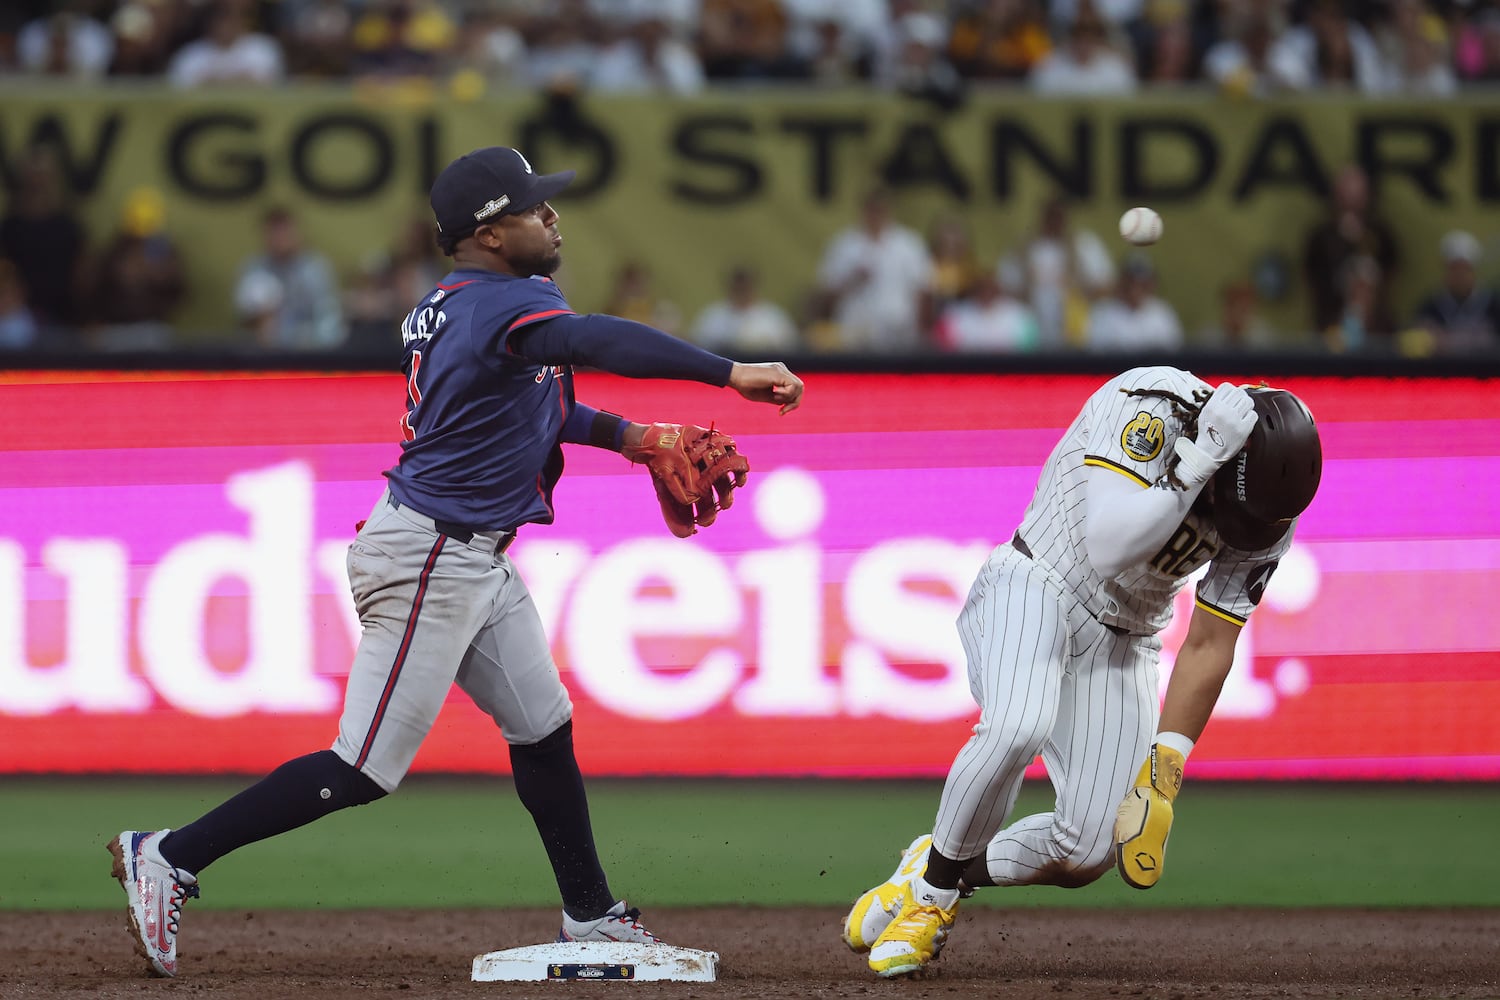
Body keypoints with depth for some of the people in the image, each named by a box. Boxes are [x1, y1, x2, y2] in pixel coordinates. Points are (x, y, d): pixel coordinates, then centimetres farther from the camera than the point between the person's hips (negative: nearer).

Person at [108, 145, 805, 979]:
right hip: (428, 561, -10)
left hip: (476, 562, 10)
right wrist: (730, 373, -43)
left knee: (544, 729, 15)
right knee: (365, 771, -6)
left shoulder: (445, 307, 9)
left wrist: (621, 433, 12)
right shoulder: (508, 305, -20)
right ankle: (171, 857, 0)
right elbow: (595, 342, -38)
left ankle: (591, 917, 24)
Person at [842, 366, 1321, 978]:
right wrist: (1197, 464, -39)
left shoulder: (1266, 513, -10)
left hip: (1122, 645, 5)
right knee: (1018, 725, -37)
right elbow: (1109, 549, -35)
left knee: (1091, 849, -10)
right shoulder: (1149, 406, -25)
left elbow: (1210, 645, -4)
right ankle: (934, 885, -15)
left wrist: (1167, 764, -12)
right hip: (1032, 585, -5)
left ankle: (940, 877, 17)